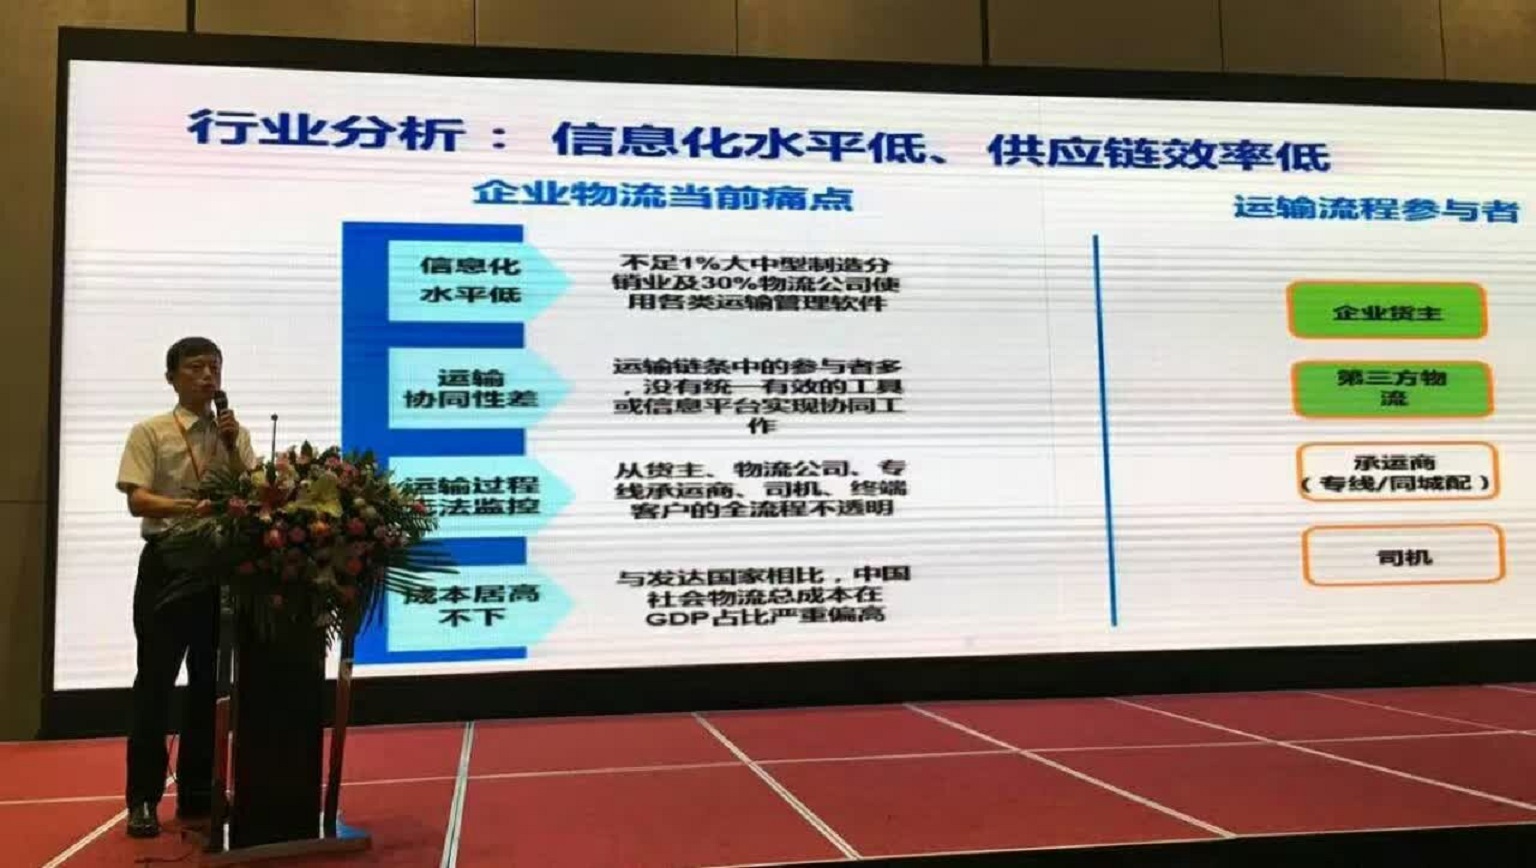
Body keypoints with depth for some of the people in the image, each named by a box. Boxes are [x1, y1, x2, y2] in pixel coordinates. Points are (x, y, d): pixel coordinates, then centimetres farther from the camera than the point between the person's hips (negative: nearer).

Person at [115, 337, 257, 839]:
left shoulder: (235, 434, 9)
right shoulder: (150, 432, -1)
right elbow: (138, 501, -12)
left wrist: (232, 448, -11)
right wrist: (190, 507, -27)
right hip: (168, 561, -4)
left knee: (211, 681, 9)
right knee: (156, 680, 1)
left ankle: (197, 794, 20)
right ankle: (144, 799, 10)